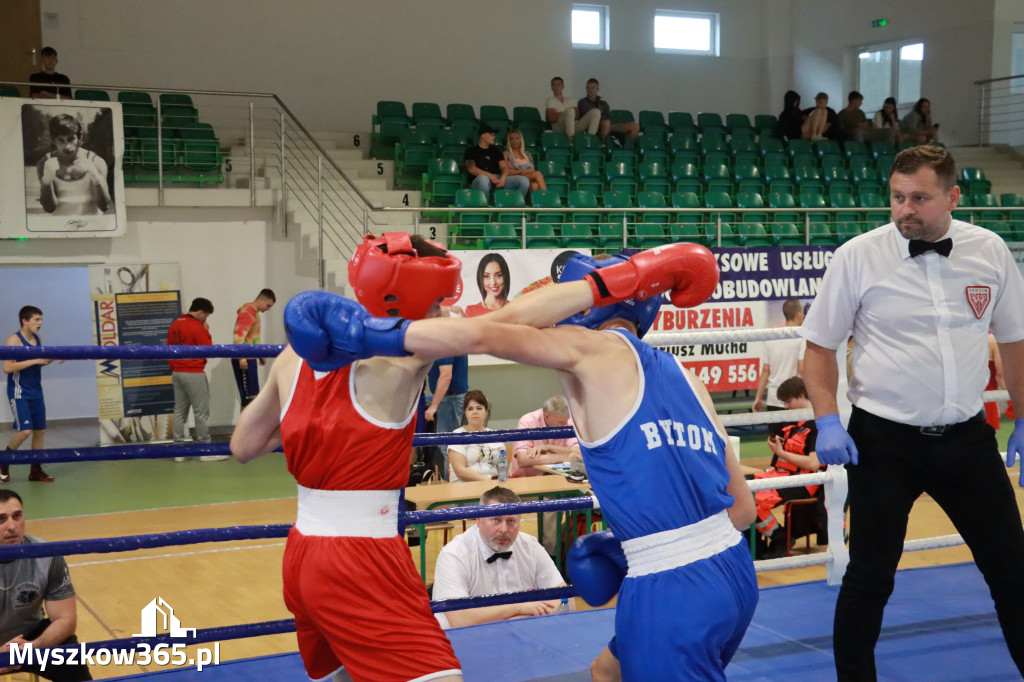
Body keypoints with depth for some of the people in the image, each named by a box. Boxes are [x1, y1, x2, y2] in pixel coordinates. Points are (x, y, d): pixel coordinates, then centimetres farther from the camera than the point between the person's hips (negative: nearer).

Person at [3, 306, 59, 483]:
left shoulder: (38, 338, 7)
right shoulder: (14, 339, -14)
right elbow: (7, 368, -22)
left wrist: (52, 359, 1)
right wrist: (35, 360, -25)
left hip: (36, 391, 7)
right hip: (19, 392, -7)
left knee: (40, 430, 7)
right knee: (25, 430, -15)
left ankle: (36, 470, 18)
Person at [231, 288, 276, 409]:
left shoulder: (254, 312, 17)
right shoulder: (247, 312, -14)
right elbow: (238, 336, -22)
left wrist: (261, 355, 24)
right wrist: (242, 358, -25)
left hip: (249, 359, 10)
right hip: (244, 360, -10)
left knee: (251, 395, 11)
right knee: (248, 396, -10)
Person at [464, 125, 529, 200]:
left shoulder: (496, 150, 25)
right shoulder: (471, 151, 12)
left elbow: (504, 167, 13)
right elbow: (471, 169, -5)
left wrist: (503, 178, -13)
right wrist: (490, 176, -20)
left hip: (497, 180, 5)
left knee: (524, 180, -18)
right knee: (483, 178, -44)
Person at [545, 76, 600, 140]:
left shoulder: (569, 99, 25)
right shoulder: (551, 100, 10)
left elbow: (577, 116, 13)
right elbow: (551, 118, -5)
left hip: (574, 127, 6)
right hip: (559, 129, -6)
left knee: (596, 112, -12)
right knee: (570, 110, -38)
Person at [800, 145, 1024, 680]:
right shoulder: (858, 256, -9)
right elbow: (820, 345, -2)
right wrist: (827, 421, -12)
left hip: (967, 436, 3)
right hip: (883, 440, -3)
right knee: (870, 576, 3)